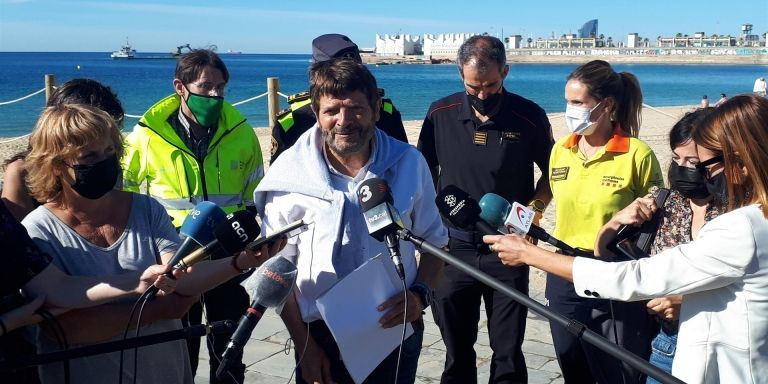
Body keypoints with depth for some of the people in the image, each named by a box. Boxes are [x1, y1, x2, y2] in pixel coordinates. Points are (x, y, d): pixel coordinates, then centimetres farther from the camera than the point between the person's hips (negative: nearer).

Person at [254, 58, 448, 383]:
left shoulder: (409, 164, -6)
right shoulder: (292, 172, -11)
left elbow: (435, 241, 5)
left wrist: (419, 295, -12)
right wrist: (304, 346, -7)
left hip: (397, 330, 2)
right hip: (321, 337, -1)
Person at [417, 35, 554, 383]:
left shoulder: (530, 117, -7)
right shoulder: (440, 114, -2)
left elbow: (551, 173, 7)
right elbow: (426, 175, 9)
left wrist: (535, 209, -9)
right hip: (452, 248, 2)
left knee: (508, 352, 8)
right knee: (457, 353, 15)